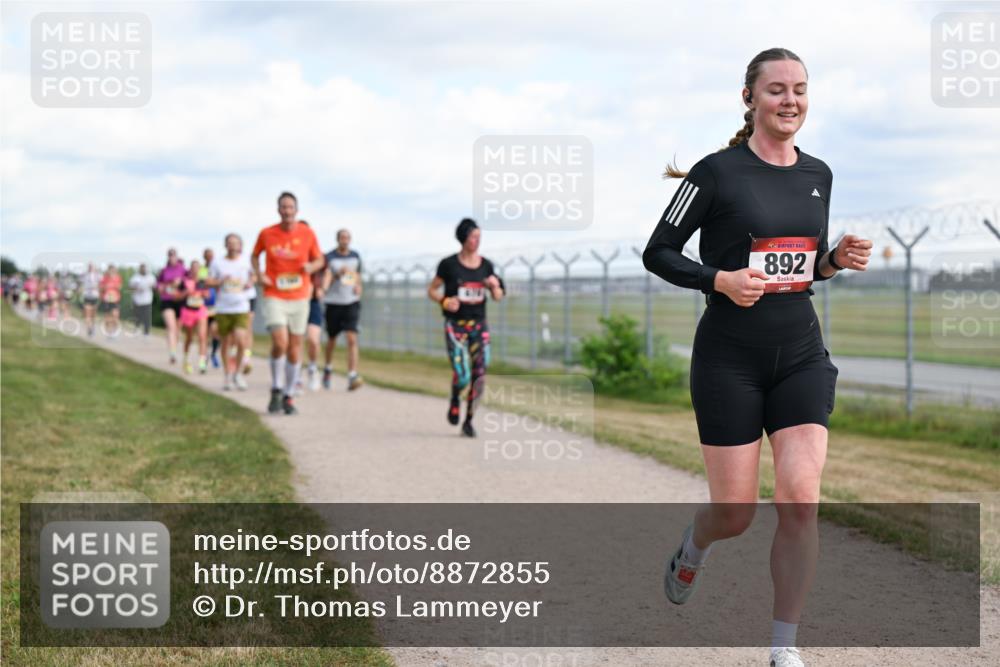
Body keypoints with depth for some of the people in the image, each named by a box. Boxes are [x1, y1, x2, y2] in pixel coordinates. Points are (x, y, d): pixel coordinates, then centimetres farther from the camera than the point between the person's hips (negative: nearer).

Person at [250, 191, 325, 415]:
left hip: (299, 298, 2)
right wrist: (259, 275, -3)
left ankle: (288, 397, 19)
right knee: (280, 343, -19)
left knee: (294, 348, 5)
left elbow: (319, 260, 11)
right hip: (274, 297, -2)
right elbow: (255, 256, 15)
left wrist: (311, 266, -12)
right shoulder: (266, 234, -2)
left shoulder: (307, 233, -1)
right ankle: (276, 390, 1)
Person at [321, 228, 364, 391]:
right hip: (333, 302, -1)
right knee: (331, 340, 12)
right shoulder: (330, 257, -3)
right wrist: (324, 287, -35)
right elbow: (327, 275, -15)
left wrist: (358, 286, 5)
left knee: (352, 339, -14)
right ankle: (328, 369, 39)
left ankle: (352, 377, -19)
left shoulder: (355, 256, 9)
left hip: (351, 302, 2)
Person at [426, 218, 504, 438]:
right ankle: (455, 399, 22)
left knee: (480, 375, -3)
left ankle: (469, 421, 14)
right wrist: (444, 301, -15)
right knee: (462, 377, -14)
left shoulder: (486, 265, 4)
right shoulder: (449, 264, -5)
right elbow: (432, 290, 4)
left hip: (479, 325, 3)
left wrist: (495, 286, -9)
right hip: (455, 326, -3)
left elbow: (498, 297, 13)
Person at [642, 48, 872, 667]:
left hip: (802, 355, 4)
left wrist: (839, 259, 0)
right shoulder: (718, 171, -8)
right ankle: (692, 548, 40)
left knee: (800, 499, -10)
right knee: (736, 514, 1)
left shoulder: (818, 174, 9)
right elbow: (658, 253, -5)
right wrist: (721, 279, -20)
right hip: (729, 358, -4)